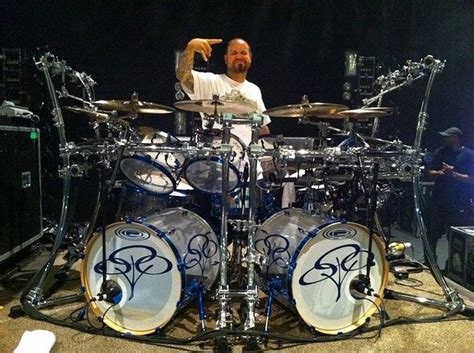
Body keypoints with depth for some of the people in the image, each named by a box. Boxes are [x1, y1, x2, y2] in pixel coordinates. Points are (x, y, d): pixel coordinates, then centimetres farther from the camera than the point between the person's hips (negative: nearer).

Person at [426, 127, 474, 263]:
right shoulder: (440, 152, 6)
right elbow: (430, 172, 8)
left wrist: (453, 174, -22)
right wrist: (440, 173, -14)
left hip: (460, 204, -3)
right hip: (438, 200, 4)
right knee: (432, 233, 11)